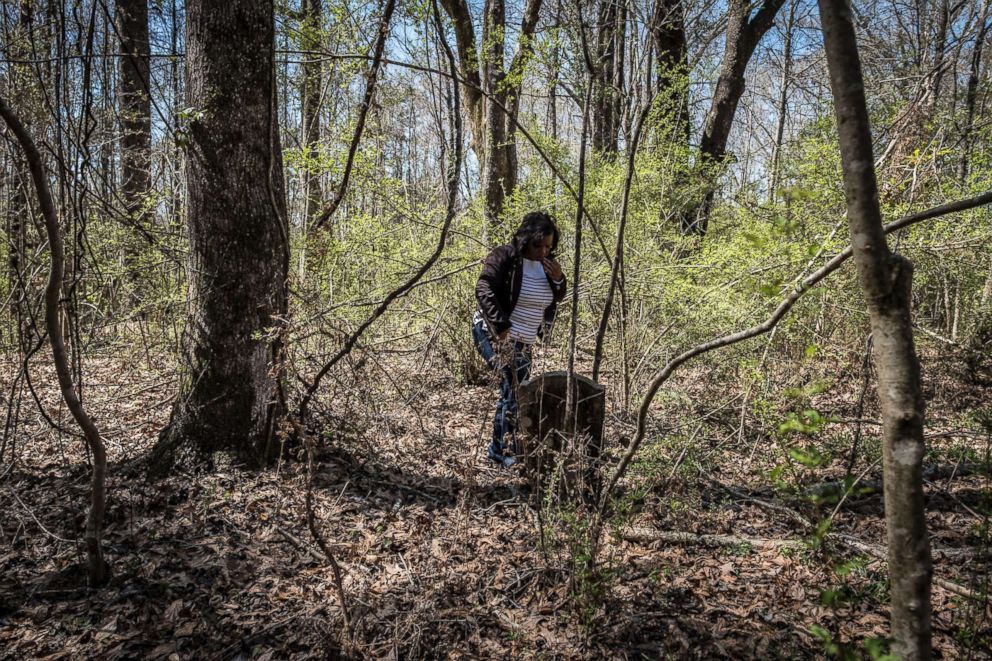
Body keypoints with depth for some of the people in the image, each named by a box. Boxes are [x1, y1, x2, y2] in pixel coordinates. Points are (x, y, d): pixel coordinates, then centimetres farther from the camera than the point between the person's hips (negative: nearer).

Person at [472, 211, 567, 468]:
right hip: (494, 333, -8)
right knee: (516, 384, -20)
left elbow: (557, 298, 12)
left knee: (517, 391, 9)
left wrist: (558, 280, -10)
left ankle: (501, 448, 23)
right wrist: (502, 327, -30)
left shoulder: (546, 262, 5)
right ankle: (505, 448, -11)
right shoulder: (504, 257, -16)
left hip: (523, 340, 8)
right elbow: (484, 291, -24)